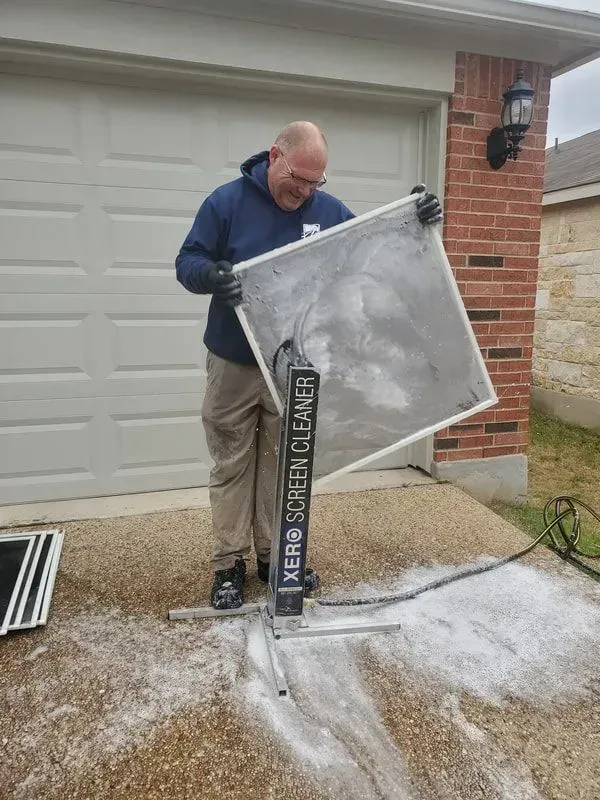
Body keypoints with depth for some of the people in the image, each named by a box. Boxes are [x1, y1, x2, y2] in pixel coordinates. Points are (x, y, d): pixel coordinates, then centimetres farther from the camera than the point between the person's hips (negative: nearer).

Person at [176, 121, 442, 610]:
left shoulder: (329, 211, 2)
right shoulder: (228, 201, -5)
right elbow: (187, 261, -6)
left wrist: (413, 221, -7)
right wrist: (210, 275, -30)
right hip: (234, 364, -2)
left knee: (283, 463, 11)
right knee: (232, 464, 6)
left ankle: (274, 554, 28)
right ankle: (229, 564, 19)